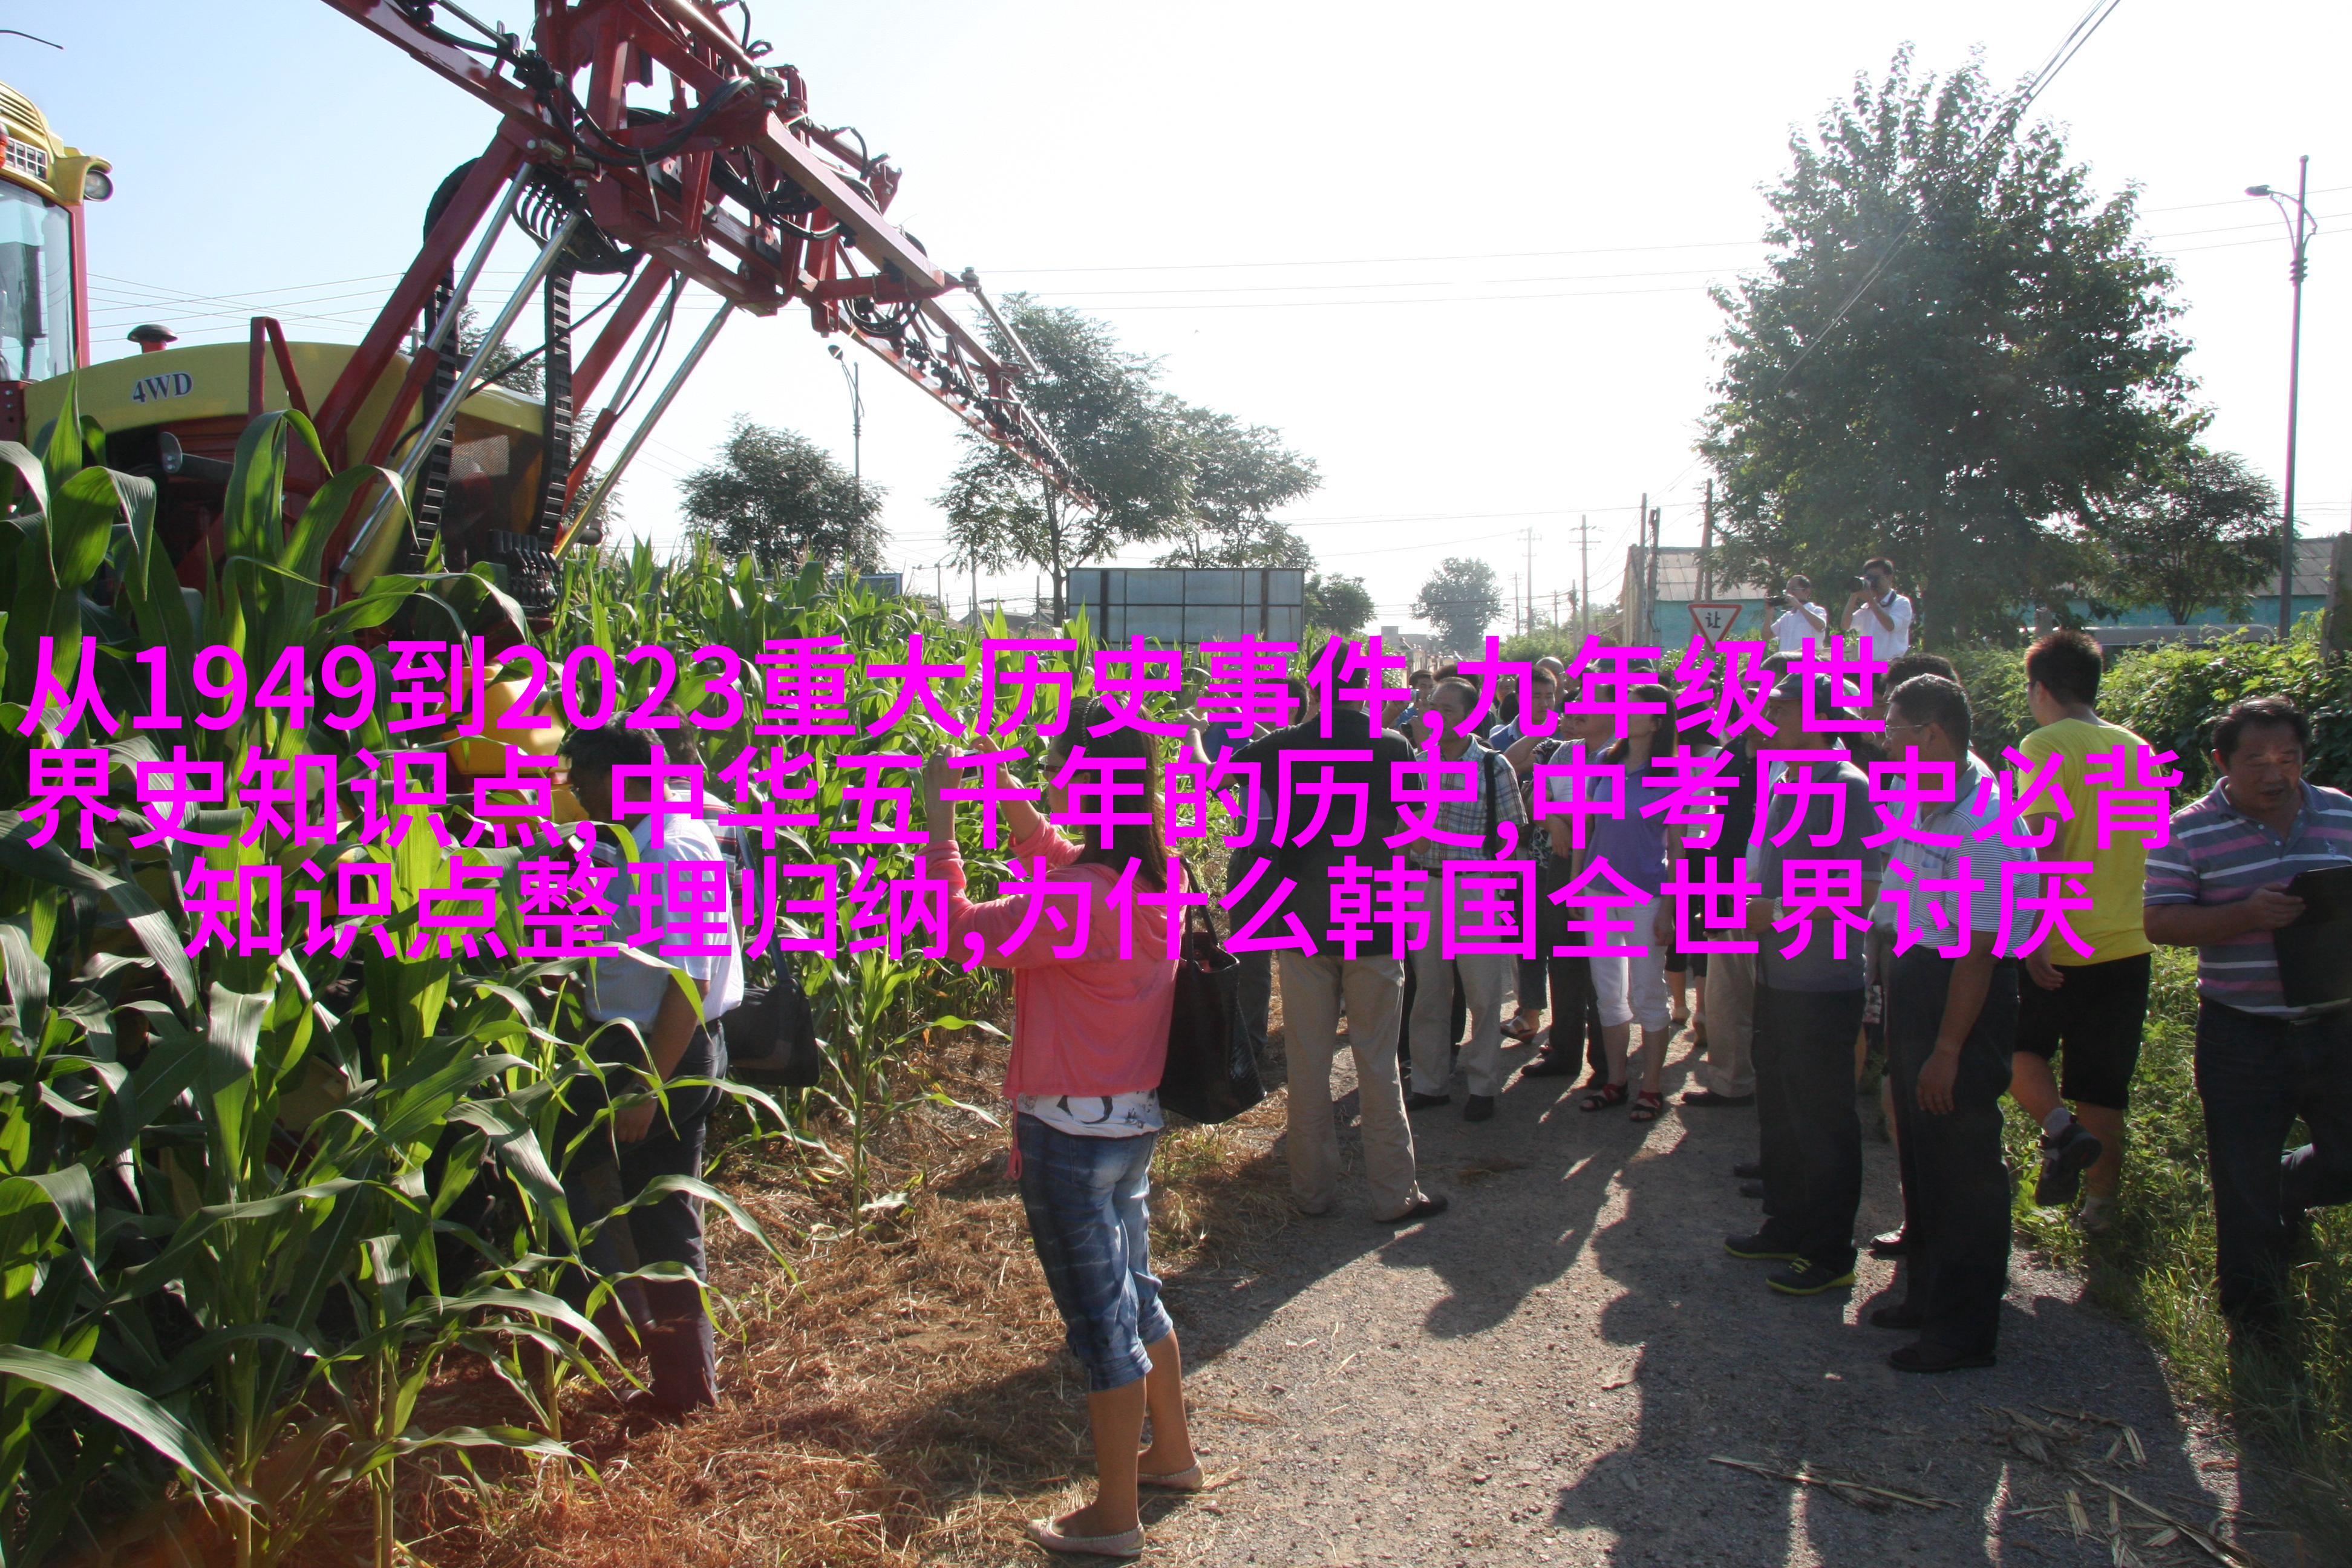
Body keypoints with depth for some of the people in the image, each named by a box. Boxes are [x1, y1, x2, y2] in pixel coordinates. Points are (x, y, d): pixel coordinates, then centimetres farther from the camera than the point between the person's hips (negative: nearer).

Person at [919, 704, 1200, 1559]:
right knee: (1135, 1294, 25)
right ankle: (1173, 1455, 42)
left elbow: (960, 931, -22)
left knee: (1102, 1321, 6)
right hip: (1133, 1119, 9)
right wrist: (1010, 803, 2)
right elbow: (1056, 856, 17)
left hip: (1071, 1134, -9)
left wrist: (937, 826, -15)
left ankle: (1113, 1518, 22)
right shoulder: (1149, 875, -1)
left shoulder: (1080, 900, -27)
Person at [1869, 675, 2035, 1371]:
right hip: (1914, 981, 9)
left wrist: (1947, 1050, -20)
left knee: (1962, 1168, 2)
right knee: (1921, 1156, 19)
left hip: (1963, 1000, -9)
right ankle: (1928, 1294, 34)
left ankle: (1963, 1329, 14)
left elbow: (1976, 950, -22)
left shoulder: (1985, 823, -23)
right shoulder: (1924, 800, 6)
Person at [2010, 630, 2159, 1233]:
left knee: (2017, 1045, 14)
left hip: (2064, 949, -6)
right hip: (2128, 944, 6)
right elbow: (2152, 849, 17)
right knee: (2103, 1087, 13)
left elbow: (2044, 847, -20)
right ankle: (2099, 1204, 18)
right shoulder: (2138, 750, 10)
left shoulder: (2046, 745, -11)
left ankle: (2061, 1130, -8)